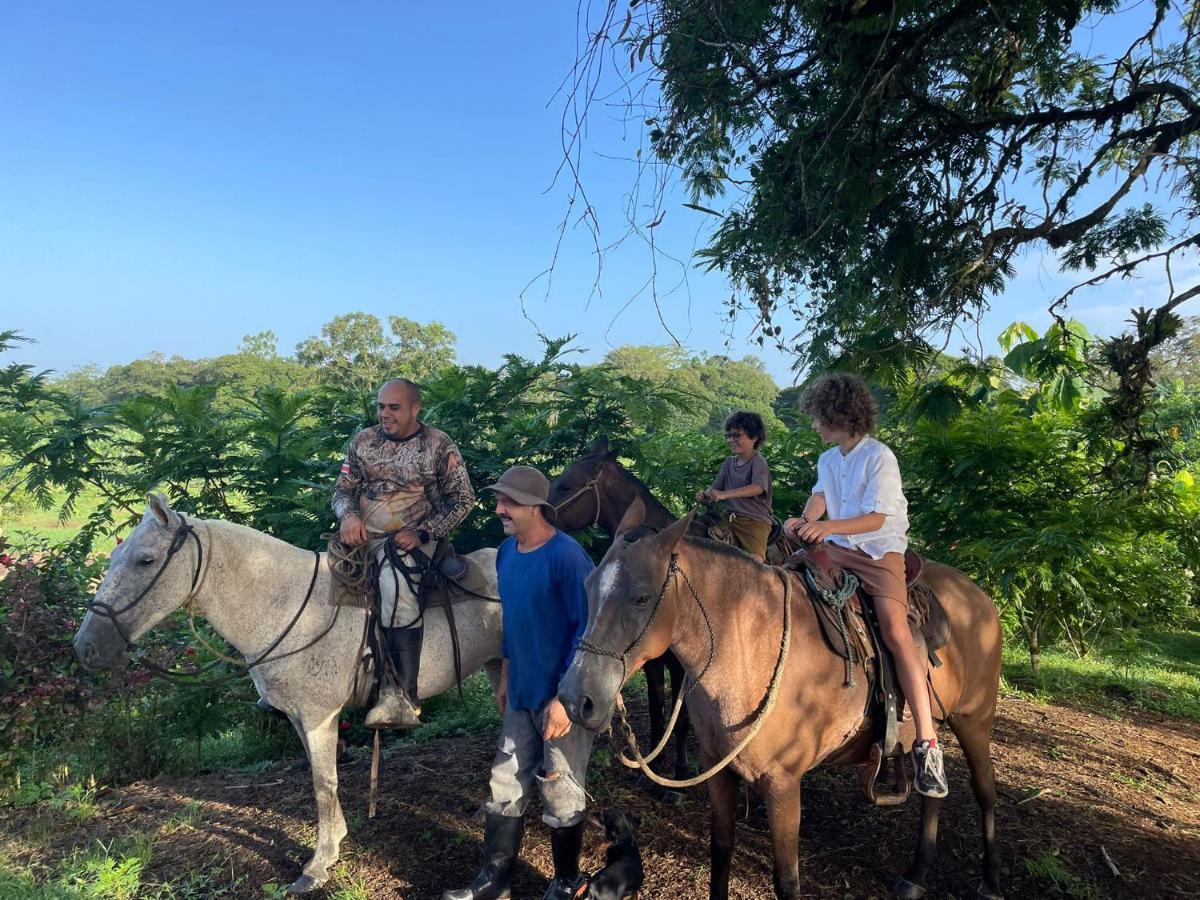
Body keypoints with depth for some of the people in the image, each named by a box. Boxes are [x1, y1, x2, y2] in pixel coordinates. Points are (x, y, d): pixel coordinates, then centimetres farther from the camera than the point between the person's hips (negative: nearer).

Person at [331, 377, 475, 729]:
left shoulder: (440, 446, -1)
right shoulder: (364, 441, 10)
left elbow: (463, 500, -2)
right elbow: (343, 488, 13)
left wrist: (422, 533, -13)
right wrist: (348, 514, -11)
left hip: (412, 541, -5)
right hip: (361, 538, 5)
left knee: (398, 594, -29)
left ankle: (401, 698, -27)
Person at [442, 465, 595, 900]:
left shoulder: (566, 556, -22)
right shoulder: (507, 552, 3)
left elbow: (587, 631, -21)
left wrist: (564, 698, -22)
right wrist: (505, 679, 18)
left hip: (560, 698, -7)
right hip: (521, 695, 7)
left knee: (560, 791, 9)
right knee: (505, 784, 15)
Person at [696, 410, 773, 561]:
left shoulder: (758, 462, -7)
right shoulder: (728, 463, 16)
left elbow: (757, 488, -25)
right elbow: (716, 487, 10)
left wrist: (724, 494, -34)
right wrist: (705, 496, -15)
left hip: (755, 521, -6)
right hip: (730, 519, 7)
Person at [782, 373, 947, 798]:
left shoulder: (880, 457, -9)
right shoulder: (828, 459, 13)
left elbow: (876, 518, -16)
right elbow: (819, 496, 0)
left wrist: (829, 526, -29)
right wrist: (805, 520, -22)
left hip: (880, 552, -7)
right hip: (836, 548, 7)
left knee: (895, 630, -24)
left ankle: (927, 743, -22)